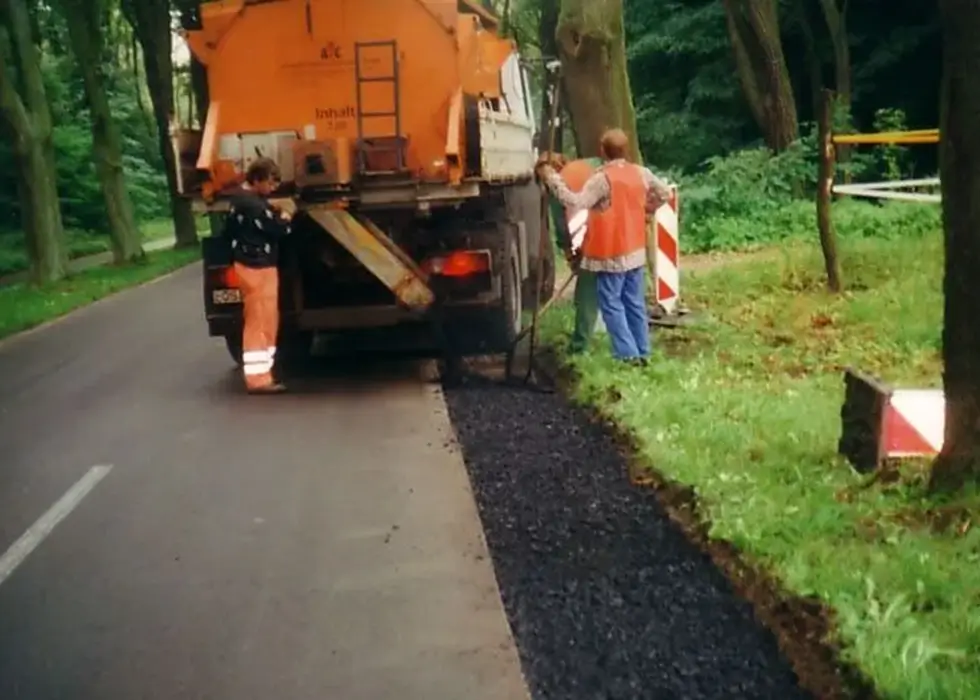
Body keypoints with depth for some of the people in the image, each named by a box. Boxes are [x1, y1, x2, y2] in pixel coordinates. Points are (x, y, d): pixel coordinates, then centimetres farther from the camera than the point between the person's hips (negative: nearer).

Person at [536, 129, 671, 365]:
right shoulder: (641, 173, 4)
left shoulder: (602, 178, -18)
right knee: (635, 303, 13)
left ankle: (628, 354, -3)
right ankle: (642, 352, 18)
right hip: (635, 250, 7)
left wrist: (550, 176, -23)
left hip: (610, 254, -7)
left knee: (612, 305, 0)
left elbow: (576, 202, -27)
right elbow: (665, 193, 16)